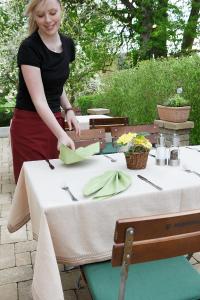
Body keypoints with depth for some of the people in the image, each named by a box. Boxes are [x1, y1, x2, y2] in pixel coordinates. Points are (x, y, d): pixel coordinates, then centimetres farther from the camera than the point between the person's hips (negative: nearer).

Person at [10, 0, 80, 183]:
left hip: (54, 120, 6)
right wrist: (62, 134, -34)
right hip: (30, 125, -5)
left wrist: (68, 110, 1)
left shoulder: (68, 44, 3)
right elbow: (38, 99, -23)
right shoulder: (29, 48, -16)